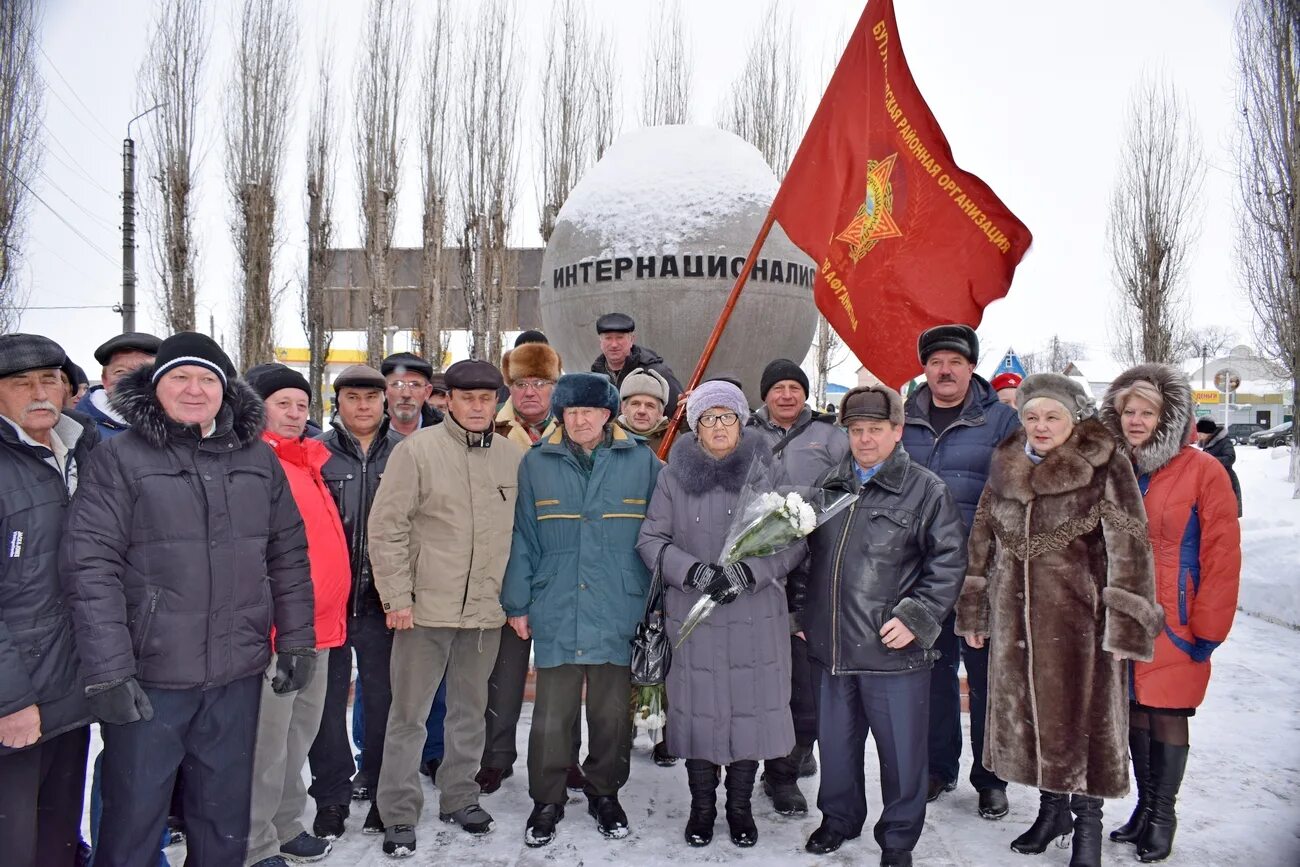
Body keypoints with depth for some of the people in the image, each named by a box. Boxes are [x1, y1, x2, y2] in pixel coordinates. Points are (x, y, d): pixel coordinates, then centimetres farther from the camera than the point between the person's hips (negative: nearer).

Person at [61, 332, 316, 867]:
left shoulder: (258, 457, 7)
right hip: (148, 677, -3)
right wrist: (107, 671, -15)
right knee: (133, 819, 10)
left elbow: (288, 555, 10)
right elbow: (90, 565, -10)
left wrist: (296, 640, 7)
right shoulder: (121, 457, -5)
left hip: (237, 676, 4)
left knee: (226, 818, 17)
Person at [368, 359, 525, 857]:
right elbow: (386, 527, -8)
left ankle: (460, 796, 33)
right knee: (409, 713, 6)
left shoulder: (513, 457, 4)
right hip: (426, 607, -3)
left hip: (486, 610, 4)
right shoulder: (417, 450, -8)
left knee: (471, 709, 17)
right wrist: (397, 596, -11)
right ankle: (399, 814, 19)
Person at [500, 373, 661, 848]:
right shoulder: (537, 463, 2)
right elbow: (523, 538, 4)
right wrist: (517, 603, 3)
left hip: (618, 614, 0)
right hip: (556, 613, 0)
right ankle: (547, 801, 24)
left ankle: (605, 794, 32)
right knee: (552, 715, 4)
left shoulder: (641, 462, 1)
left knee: (612, 713, 11)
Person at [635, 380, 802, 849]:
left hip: (757, 617, 0)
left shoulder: (768, 473, 1)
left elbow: (794, 540, 0)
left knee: (751, 706, 6)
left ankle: (740, 806, 27)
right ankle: (702, 805, 27)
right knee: (699, 707, 6)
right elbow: (651, 539, 1)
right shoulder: (675, 475, 2)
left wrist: (748, 572, -14)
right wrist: (694, 572, -14)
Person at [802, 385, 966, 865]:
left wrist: (916, 618, -15)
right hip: (830, 645, 5)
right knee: (836, 741, 19)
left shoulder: (926, 490, -6)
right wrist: (804, 613, 14)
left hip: (894, 650, -4)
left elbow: (948, 561, -9)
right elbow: (809, 552, 18)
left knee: (900, 750, 8)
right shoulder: (828, 484, 10)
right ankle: (839, 817, 40)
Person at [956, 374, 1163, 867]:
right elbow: (982, 542, 11)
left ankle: (1088, 818, 25)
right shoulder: (1005, 468, 5)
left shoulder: (1105, 468, -10)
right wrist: (974, 612, 12)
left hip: (1080, 617, -5)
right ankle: (1052, 805, 34)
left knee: (1084, 714, 5)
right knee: (1028, 711, 14)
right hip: (1016, 619, 5)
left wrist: (1125, 624, -16)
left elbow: (1129, 548, -12)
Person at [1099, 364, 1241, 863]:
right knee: (1135, 712, 12)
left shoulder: (1202, 472, -8)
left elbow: (1221, 556, -9)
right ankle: (1145, 805, 28)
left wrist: (1207, 629, -9)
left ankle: (1163, 815, 21)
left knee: (1167, 717, 4)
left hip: (1173, 628, -4)